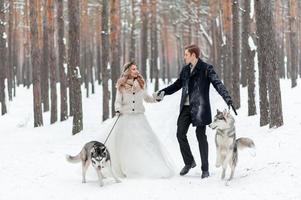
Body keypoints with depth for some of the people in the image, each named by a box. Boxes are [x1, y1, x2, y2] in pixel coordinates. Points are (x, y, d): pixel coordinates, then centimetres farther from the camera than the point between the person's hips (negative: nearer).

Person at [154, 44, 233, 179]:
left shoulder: (206, 69, -6)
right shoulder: (185, 69, 13)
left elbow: (218, 84, -13)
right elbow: (178, 84, 23)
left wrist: (227, 99, -25)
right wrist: (164, 91, 11)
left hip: (200, 108, -6)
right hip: (186, 107, 6)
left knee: (201, 136, -2)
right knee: (180, 134, 1)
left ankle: (205, 169, 7)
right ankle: (189, 162, 19)